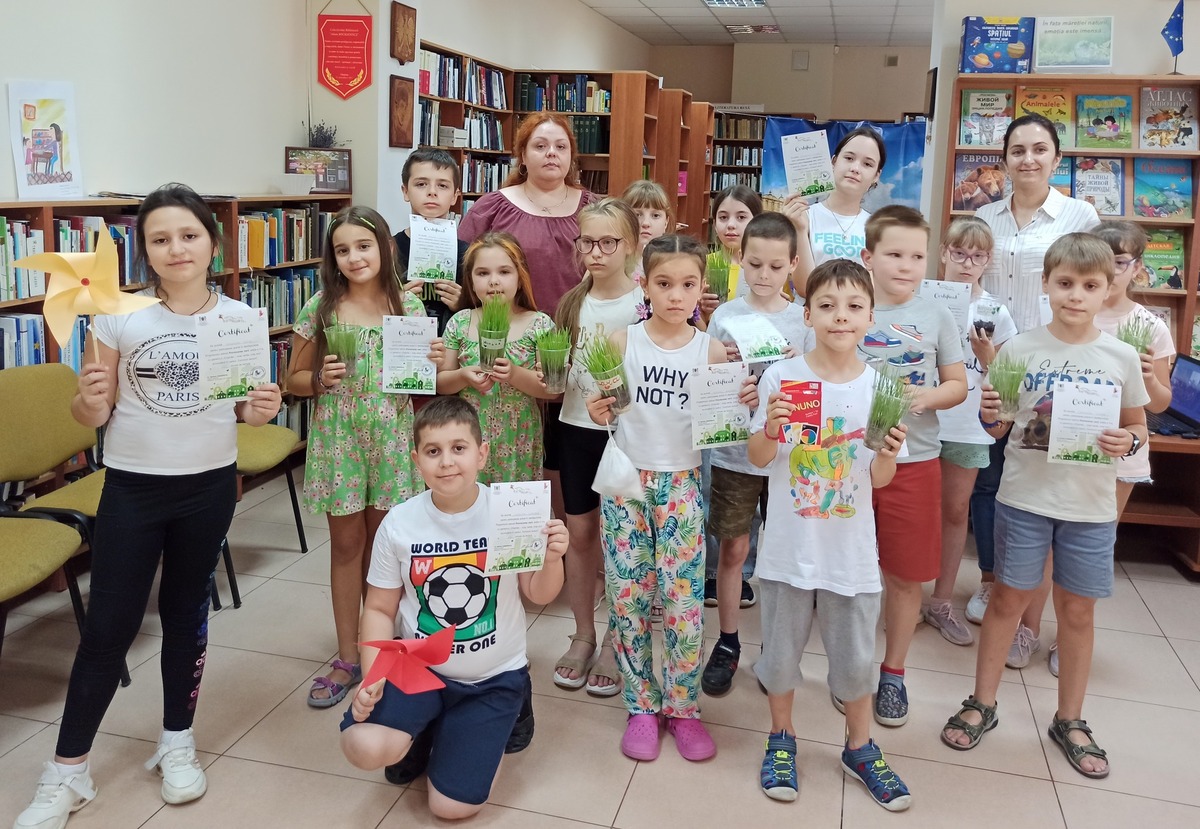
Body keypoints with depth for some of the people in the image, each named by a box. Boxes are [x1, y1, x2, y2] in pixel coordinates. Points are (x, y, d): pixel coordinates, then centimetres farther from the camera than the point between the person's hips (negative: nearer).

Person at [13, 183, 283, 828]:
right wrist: (88, 402, -25)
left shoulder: (239, 318, -2)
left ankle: (177, 744, 33)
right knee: (107, 628, 3)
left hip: (210, 486, 1)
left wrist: (257, 412, -14)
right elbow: (93, 415, -3)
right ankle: (66, 773, 20)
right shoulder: (119, 316, -7)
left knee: (186, 612, 15)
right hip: (131, 488, -1)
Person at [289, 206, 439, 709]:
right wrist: (320, 379, -16)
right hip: (338, 437, 0)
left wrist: (432, 362, -11)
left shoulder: (408, 306, 1)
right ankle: (347, 658, 20)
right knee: (347, 544, 8)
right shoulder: (320, 308, -2)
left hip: (391, 436, 1)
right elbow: (294, 379, 4)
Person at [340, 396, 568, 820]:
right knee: (364, 747, -24)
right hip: (421, 667, 2)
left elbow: (539, 595, -5)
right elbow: (380, 608, -1)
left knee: (452, 806, -3)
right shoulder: (399, 523, -12)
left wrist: (553, 558, -27)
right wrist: (373, 677, -14)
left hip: (494, 675, -1)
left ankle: (501, 719, 26)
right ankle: (426, 725, 12)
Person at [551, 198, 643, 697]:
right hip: (576, 427, 4)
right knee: (580, 532, 11)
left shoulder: (643, 304, -8)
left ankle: (615, 642, 21)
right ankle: (583, 634, 27)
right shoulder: (573, 302, 6)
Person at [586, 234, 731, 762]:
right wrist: (599, 411, -20)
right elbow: (606, 410, 2)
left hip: (681, 485, 0)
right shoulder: (623, 341, -3)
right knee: (628, 597, 6)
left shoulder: (712, 351, -2)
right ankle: (641, 706, 24)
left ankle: (682, 707, 21)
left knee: (684, 600, 0)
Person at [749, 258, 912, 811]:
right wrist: (770, 428, -21)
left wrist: (890, 453, -20)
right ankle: (781, 740, 37)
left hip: (852, 550, 1)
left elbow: (879, 479, 0)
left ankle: (860, 749, 38)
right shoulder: (782, 376, -9)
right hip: (790, 544, -1)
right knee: (781, 649, 13)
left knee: (855, 656, 14)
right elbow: (759, 459, -1)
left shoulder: (880, 385, -4)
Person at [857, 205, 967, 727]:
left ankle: (892, 672, 29)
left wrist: (926, 397, -14)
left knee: (906, 575, 9)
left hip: (914, 461, 1)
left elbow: (957, 385, 7)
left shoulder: (936, 317, 2)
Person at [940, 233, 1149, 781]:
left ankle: (1070, 720, 30)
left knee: (1077, 611, 12)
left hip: (1090, 507, 1)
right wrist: (988, 416, -20)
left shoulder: (1122, 357, -2)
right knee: (1008, 597, 9)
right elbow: (998, 428, 2)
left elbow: (1138, 427, 9)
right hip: (1024, 497, -1)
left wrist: (1129, 442, -13)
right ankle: (982, 704, 26)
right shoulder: (1020, 348, -5)